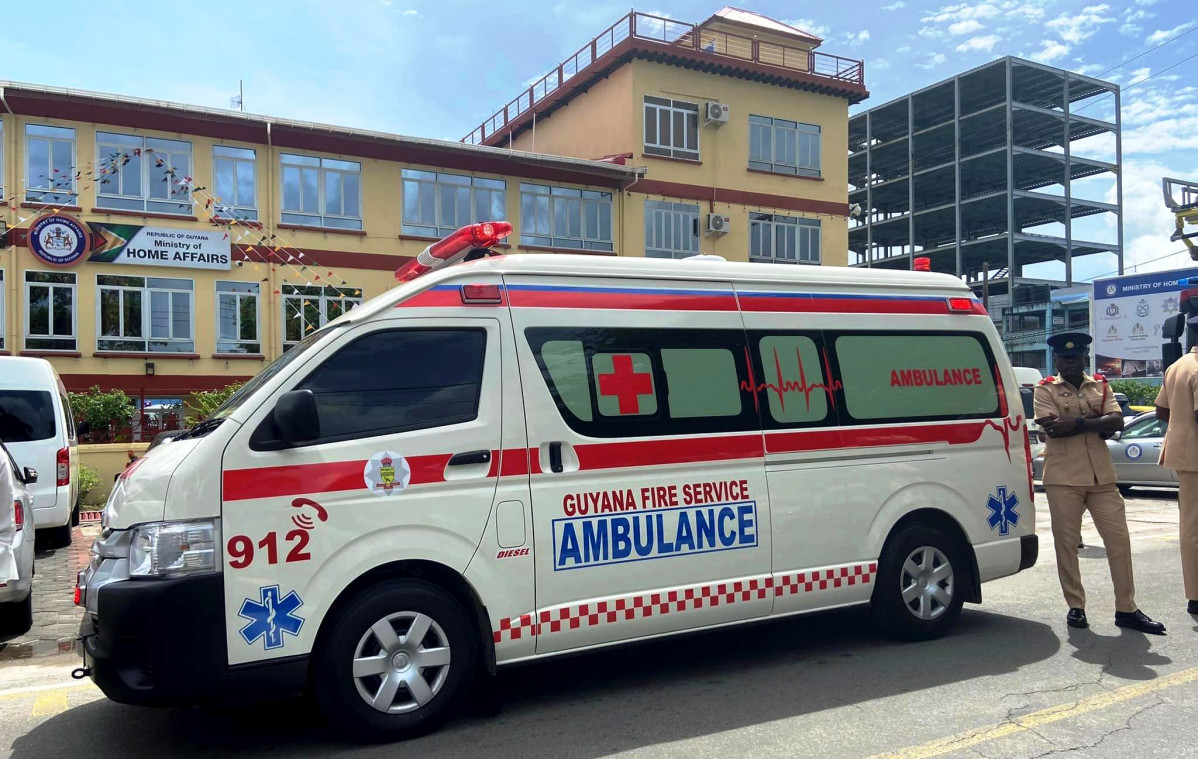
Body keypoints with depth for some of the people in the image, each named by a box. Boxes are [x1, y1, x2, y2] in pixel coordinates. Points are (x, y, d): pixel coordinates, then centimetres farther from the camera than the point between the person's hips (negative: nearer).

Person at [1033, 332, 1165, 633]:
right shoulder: (1045, 389, 2)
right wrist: (1097, 423, -9)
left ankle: (1126, 609, 12)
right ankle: (1075, 606, 14)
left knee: (1119, 539, 2)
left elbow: (1117, 422, -4)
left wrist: (1077, 422, -16)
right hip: (1063, 478, -3)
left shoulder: (1101, 386, 12)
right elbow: (1053, 428, -14)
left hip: (1102, 476, 3)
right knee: (1066, 543, 2)